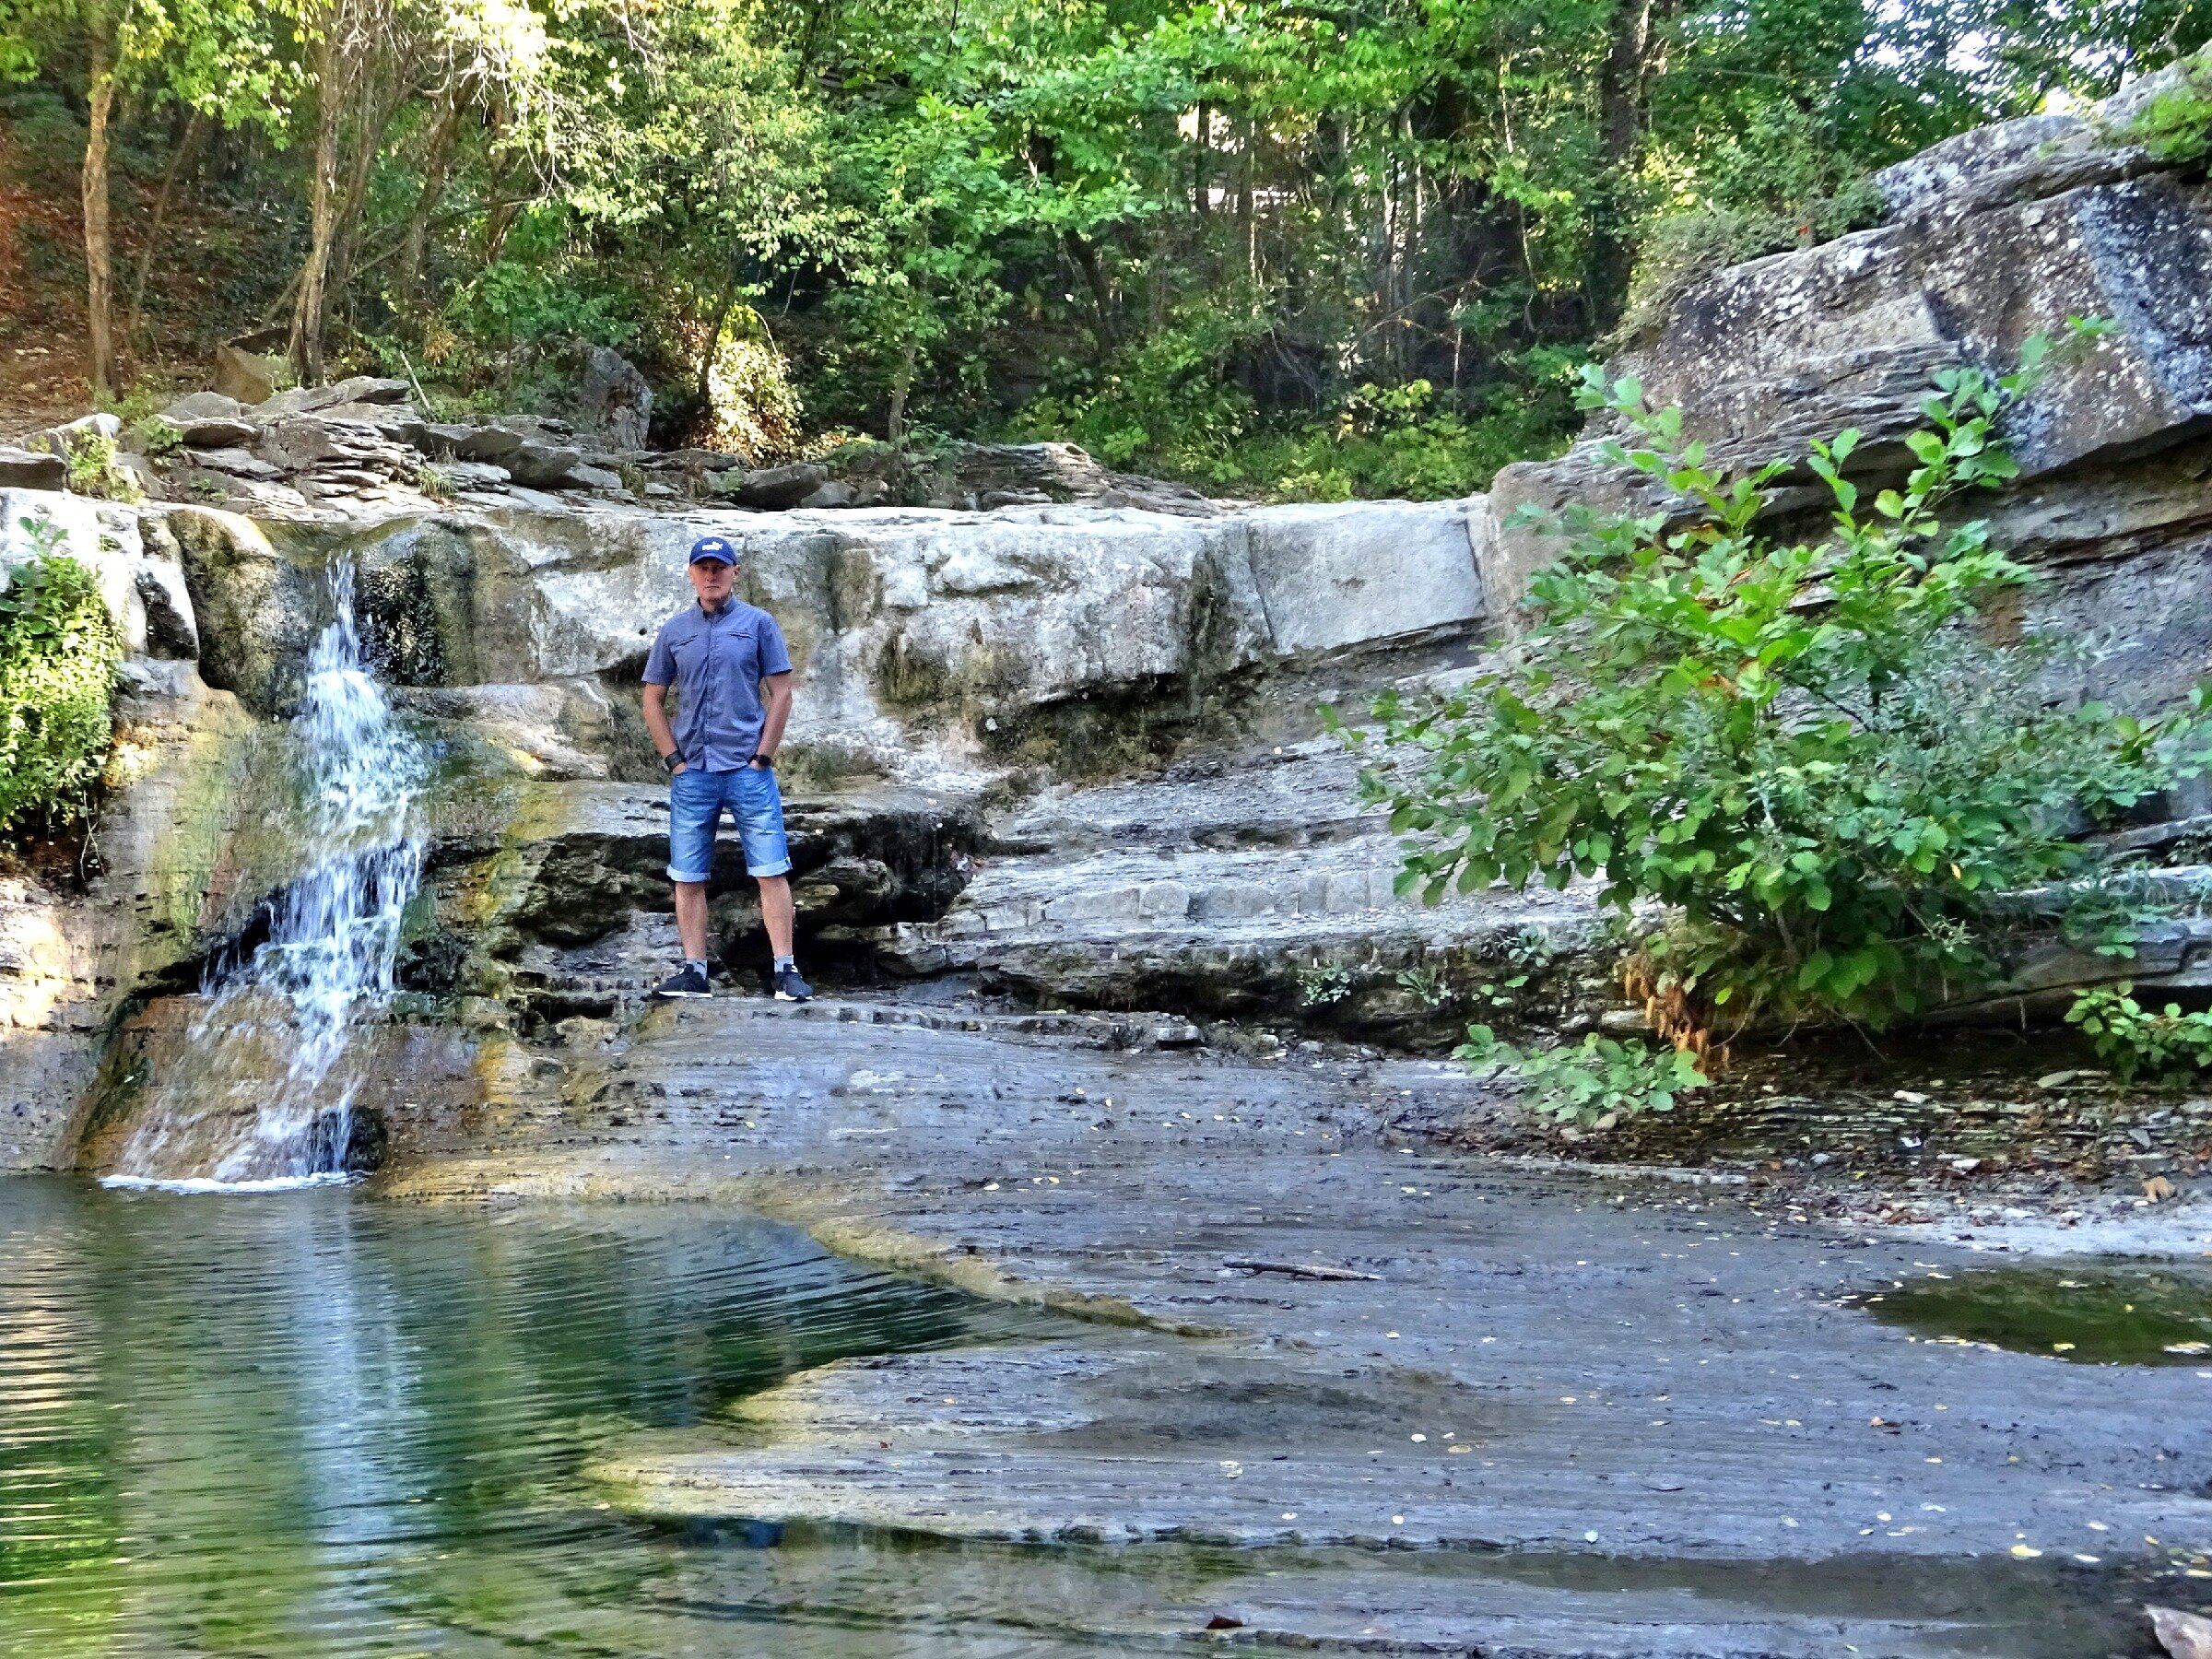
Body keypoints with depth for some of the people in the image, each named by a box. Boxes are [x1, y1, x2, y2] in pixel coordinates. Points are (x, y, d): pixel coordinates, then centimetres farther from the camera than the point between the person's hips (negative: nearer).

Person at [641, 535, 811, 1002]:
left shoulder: (759, 623, 3)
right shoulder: (674, 630, 10)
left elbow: (781, 692, 1)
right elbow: (653, 700, 12)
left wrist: (763, 755, -5)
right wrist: (673, 759, 2)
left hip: (749, 769, -3)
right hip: (692, 772, 3)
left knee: (771, 872, -6)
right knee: (688, 877, 4)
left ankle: (786, 971, -4)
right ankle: (694, 972, 11)